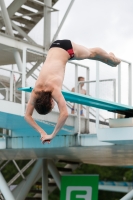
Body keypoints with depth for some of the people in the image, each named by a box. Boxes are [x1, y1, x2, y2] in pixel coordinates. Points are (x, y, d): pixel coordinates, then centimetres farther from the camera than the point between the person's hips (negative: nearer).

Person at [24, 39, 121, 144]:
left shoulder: (54, 88, -39)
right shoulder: (35, 91, -25)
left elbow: (64, 114, -47)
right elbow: (27, 115, -19)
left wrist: (52, 135, -42)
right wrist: (42, 132, -30)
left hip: (66, 47, -4)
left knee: (91, 53, 26)